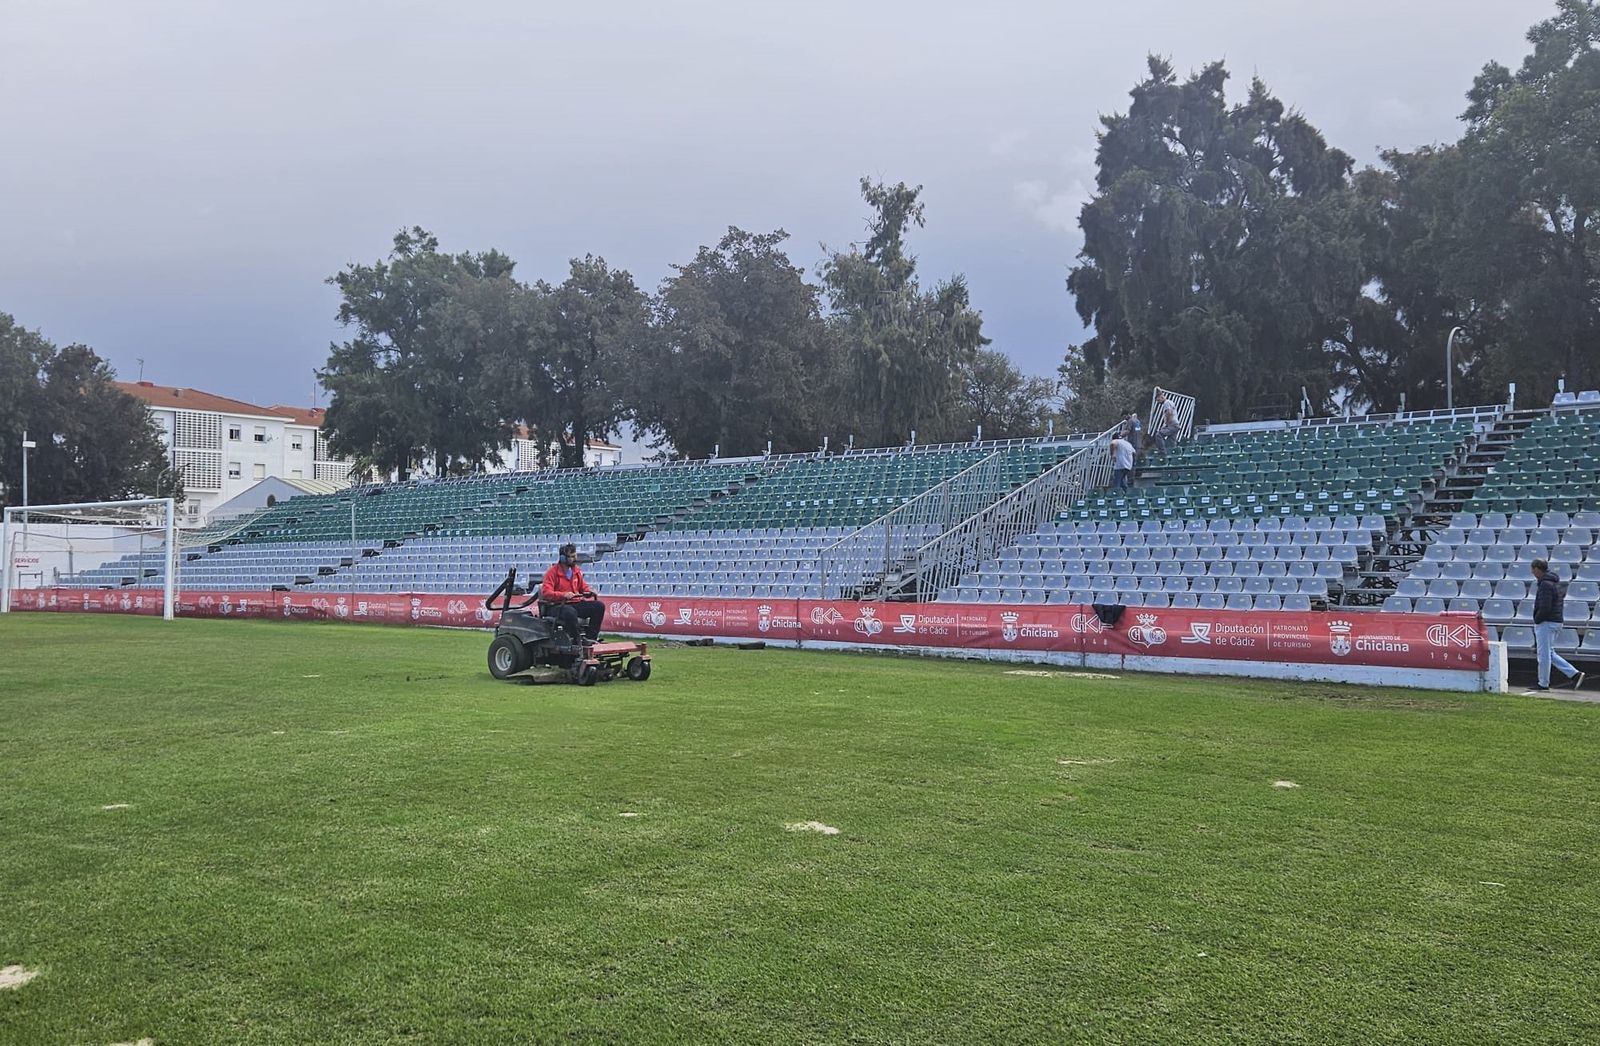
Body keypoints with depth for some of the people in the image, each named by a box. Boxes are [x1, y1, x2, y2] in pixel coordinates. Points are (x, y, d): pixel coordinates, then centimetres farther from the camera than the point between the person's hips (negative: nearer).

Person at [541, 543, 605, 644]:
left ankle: (589, 637, -15)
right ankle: (577, 641, -26)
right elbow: (546, 592, -17)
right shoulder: (552, 572, -7)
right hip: (557, 606, -7)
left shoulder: (576, 570, 14)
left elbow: (583, 586, 27)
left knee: (599, 606, -14)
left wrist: (589, 591, 2)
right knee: (570, 612, -42)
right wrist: (564, 595, -32)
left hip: (575, 603, 7)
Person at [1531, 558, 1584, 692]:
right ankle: (1574, 674, 9)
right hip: (1557, 621, 10)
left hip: (1546, 623, -10)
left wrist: (1537, 620, -9)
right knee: (1550, 653, 16)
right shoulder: (1555, 582, 15)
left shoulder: (1545, 584, -17)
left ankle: (1543, 684, 6)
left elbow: (1545, 608, -25)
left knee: (1544, 654, -1)